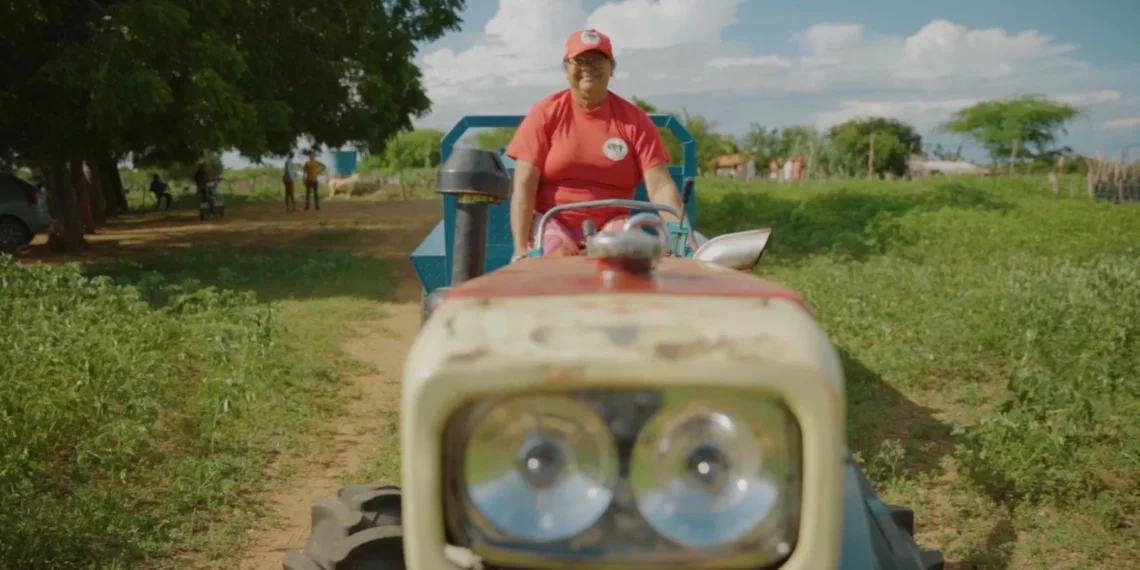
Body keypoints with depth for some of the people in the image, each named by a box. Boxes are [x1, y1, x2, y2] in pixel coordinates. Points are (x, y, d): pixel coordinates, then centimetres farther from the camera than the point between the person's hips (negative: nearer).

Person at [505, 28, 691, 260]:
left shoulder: (633, 119, 0)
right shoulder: (545, 113, -3)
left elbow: (660, 186, -7)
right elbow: (524, 188, -9)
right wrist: (521, 250, -20)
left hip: (612, 225, 1)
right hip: (552, 221, -1)